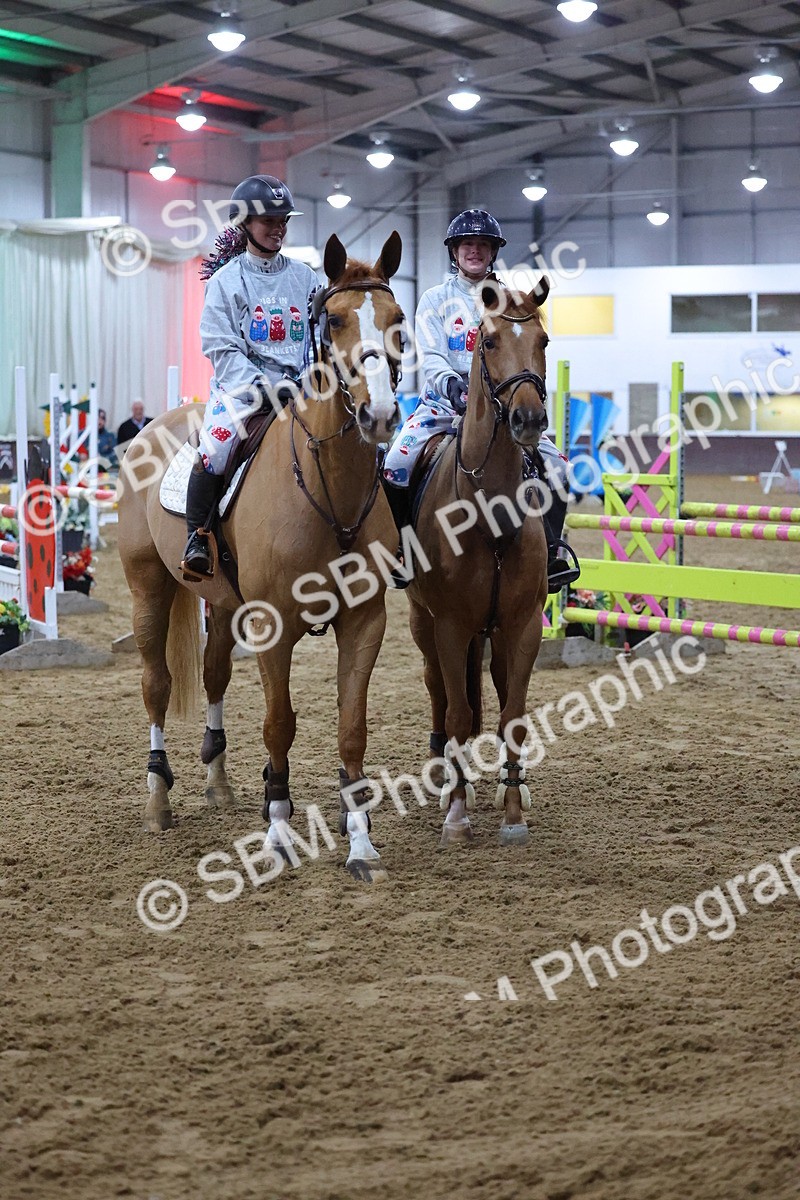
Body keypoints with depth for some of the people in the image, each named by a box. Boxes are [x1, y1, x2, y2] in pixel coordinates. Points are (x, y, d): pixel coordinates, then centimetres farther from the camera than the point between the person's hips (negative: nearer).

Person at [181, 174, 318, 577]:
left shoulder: (305, 278, 12)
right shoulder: (226, 280, 2)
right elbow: (222, 350, -5)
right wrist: (263, 386, -18)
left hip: (298, 388, 4)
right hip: (240, 384, -3)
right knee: (215, 445, -30)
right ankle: (196, 535, -14)